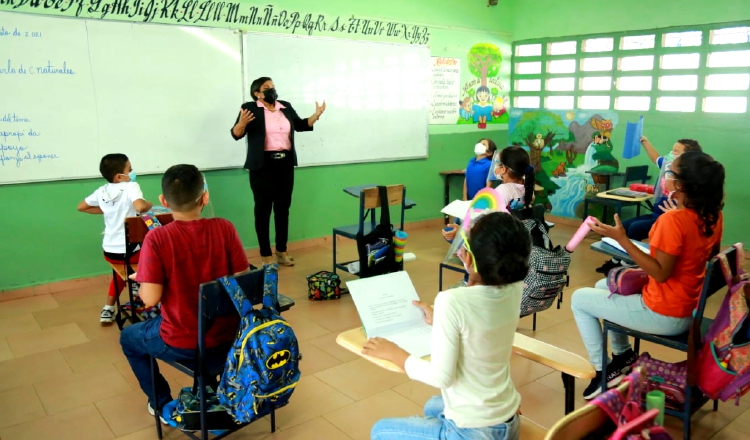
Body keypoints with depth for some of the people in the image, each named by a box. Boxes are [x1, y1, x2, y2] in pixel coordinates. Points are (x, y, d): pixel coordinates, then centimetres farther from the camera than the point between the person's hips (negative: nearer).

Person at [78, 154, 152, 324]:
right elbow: (140, 207, -35)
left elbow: (81, 207, 19)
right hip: (130, 251, -6)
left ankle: (108, 310, 34)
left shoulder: (102, 191, 4)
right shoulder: (131, 187, -15)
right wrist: (149, 204, -15)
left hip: (109, 252, 6)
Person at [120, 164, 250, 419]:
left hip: (181, 343, -2)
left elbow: (150, 298, -17)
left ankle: (164, 405, 35)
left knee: (129, 338, 29)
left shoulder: (157, 238, -18)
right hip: (227, 336, 3)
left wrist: (141, 282, 4)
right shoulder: (224, 229, -11)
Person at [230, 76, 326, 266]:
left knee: (283, 207, 10)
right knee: (263, 208, 0)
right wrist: (242, 122, -31)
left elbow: (301, 125, 20)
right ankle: (266, 254, 8)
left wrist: (316, 115, 5)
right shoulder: (250, 108, -5)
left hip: (285, 164, 5)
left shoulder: (286, 107, 10)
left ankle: (282, 251, 21)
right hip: (263, 165, -5)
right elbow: (236, 134, -11)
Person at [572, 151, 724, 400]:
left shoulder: (673, 220, -29)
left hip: (665, 315, -9)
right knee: (604, 286, 27)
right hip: (689, 307, 9)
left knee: (579, 299, 5)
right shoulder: (714, 216, -2)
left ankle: (601, 370, 14)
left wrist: (621, 239, -28)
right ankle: (623, 355, 32)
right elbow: (710, 256, 13)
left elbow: (661, 274, -27)